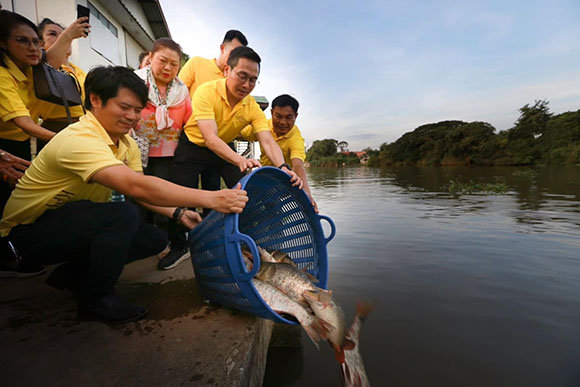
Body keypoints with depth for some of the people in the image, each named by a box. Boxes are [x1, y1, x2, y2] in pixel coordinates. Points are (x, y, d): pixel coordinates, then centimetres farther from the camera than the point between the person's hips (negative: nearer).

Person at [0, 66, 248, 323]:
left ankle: (72, 275, 12)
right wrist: (210, 199, -46)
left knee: (155, 239, -5)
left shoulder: (126, 143, -1)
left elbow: (140, 190, -3)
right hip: (27, 232, -8)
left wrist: (177, 213, -21)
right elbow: (136, 187, -43)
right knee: (123, 214, -32)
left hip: (74, 224, 8)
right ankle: (96, 299, -9)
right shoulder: (79, 140, -29)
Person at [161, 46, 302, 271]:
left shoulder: (252, 106, -15)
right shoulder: (207, 92, -27)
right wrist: (240, 160, -56)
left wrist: (282, 167, -47)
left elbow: (267, 140, -26)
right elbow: (210, 138, -39)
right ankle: (178, 246, 12)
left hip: (225, 149, 3)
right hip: (193, 145, -3)